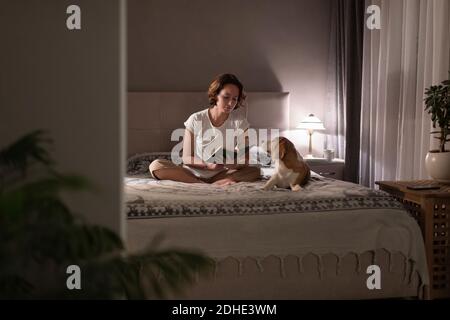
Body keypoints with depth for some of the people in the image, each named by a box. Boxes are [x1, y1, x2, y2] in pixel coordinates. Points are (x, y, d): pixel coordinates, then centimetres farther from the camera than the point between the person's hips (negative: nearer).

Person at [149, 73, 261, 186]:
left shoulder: (239, 120, -3)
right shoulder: (196, 120, -6)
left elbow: (245, 160, -8)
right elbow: (186, 158, -5)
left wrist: (227, 162, -30)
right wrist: (207, 165, -25)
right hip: (194, 172, 0)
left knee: (255, 171, -26)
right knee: (155, 165, -25)